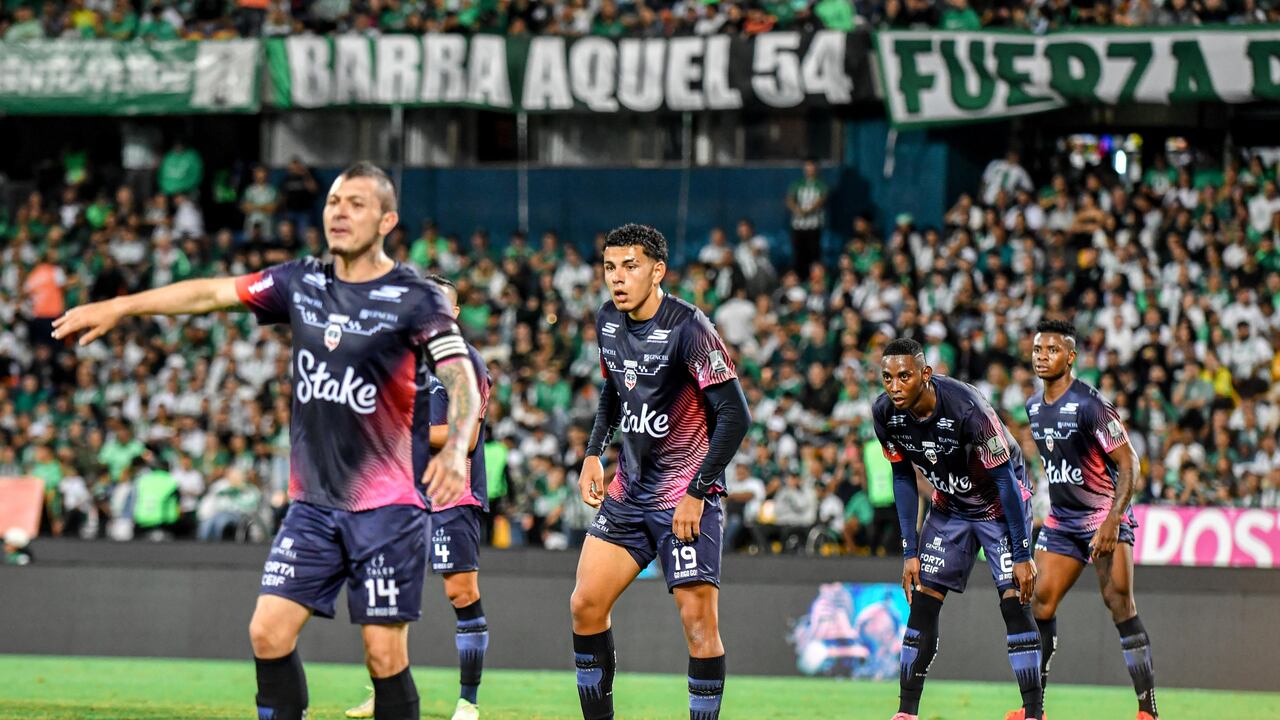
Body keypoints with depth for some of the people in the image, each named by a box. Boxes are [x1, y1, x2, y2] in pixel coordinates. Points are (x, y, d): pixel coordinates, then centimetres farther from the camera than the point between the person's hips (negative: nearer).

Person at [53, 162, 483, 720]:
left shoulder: (415, 298, -7)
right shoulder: (302, 284, 8)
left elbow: (462, 381, -16)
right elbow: (214, 293, 12)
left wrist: (455, 450, -34)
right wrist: (117, 307, 9)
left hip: (386, 504, -5)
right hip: (313, 501, 5)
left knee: (384, 654, -7)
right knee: (268, 631, -4)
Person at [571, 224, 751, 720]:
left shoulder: (688, 327, -17)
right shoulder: (608, 322, 5)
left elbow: (735, 415, -18)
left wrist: (696, 493, -19)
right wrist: (593, 455, 11)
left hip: (686, 497, -7)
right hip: (629, 491, 7)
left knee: (699, 620, -12)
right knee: (586, 605, 3)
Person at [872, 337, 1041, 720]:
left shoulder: (965, 409, -34)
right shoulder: (885, 413, -17)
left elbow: (1005, 480, -26)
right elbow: (903, 479, -1)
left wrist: (1022, 555, -24)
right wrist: (910, 551, -3)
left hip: (1000, 502, -5)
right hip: (950, 505, 5)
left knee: (1015, 602, -14)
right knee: (922, 602, -2)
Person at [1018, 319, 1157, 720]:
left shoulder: (1090, 405, -17)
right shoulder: (1034, 407, 7)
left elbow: (1128, 463, -17)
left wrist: (1112, 521, -25)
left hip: (1104, 515, -7)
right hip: (1061, 521, 7)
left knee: (1119, 601, -16)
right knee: (1041, 601, 1)